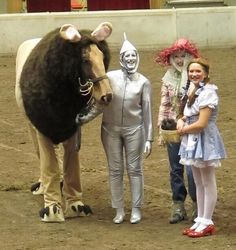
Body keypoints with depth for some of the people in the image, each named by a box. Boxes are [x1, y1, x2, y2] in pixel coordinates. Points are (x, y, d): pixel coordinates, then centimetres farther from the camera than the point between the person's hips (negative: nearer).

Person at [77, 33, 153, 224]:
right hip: (111, 130, 1)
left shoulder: (143, 82, -4)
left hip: (134, 130, -1)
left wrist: (149, 138, -5)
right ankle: (119, 210, 16)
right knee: (115, 170, 7)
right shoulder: (110, 77, -3)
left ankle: (136, 209, 14)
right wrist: (85, 118, -11)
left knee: (134, 169, 4)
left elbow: (147, 112, -3)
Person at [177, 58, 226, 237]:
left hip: (205, 141, -9)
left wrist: (183, 130, -7)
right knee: (199, 183, 13)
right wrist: (181, 121, 0)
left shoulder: (208, 93, -18)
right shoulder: (195, 92, 11)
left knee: (208, 183, 0)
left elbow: (201, 123, -22)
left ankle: (207, 223, 5)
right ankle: (200, 220, 20)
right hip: (194, 142, 9)